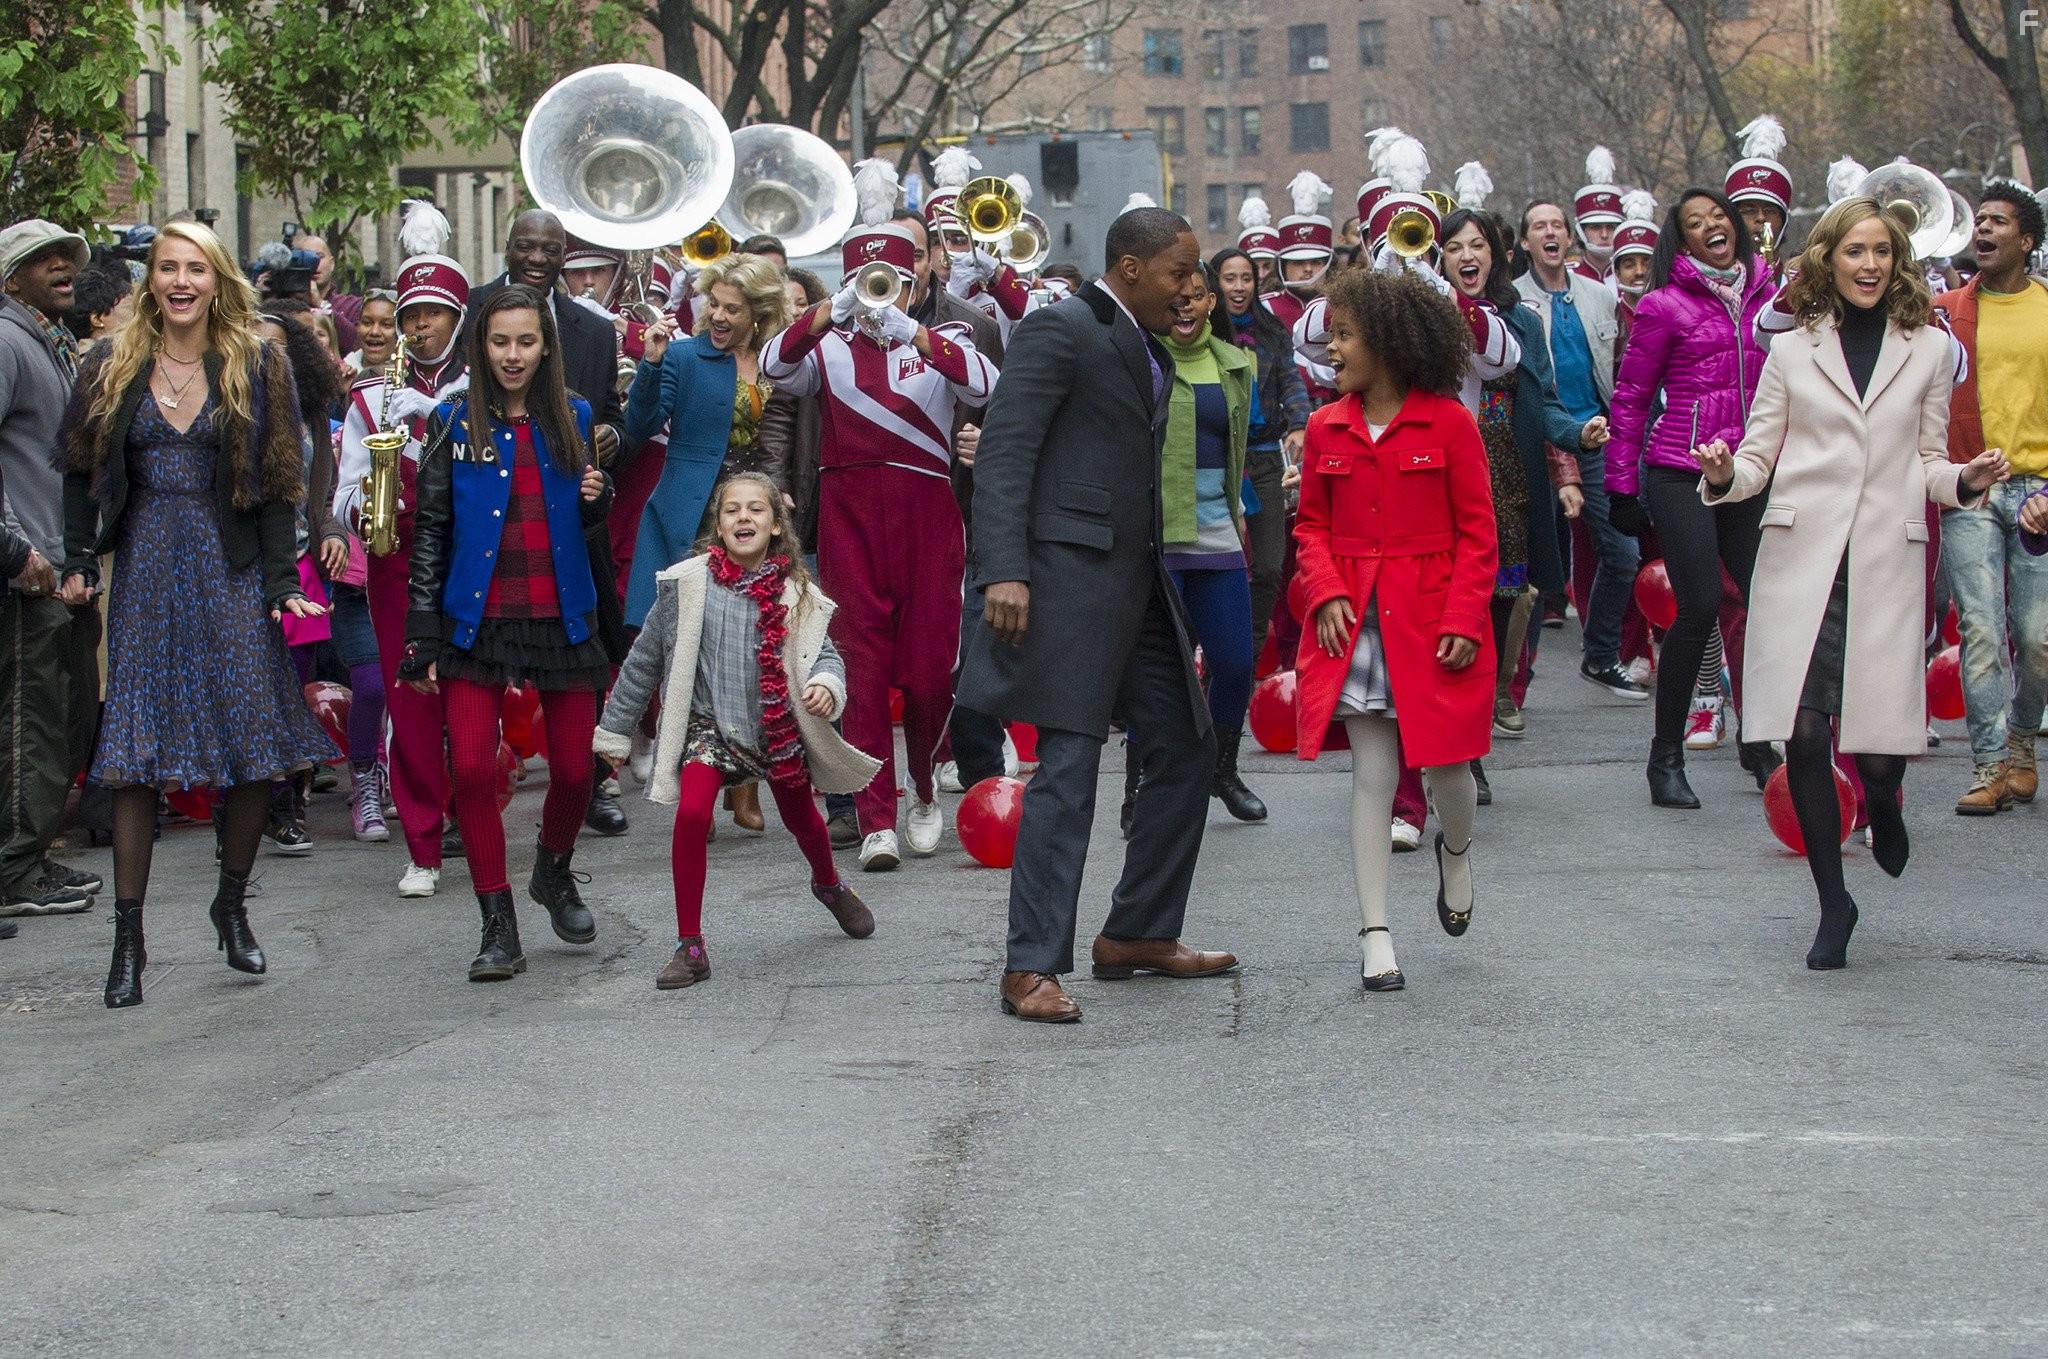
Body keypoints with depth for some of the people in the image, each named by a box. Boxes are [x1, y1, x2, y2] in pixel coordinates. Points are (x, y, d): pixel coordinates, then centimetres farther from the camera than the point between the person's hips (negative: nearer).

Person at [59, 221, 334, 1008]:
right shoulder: (114, 369, 7)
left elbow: (278, 483, 0)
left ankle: (232, 904, 21)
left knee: (256, 747, -2)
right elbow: (83, 472, 11)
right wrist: (80, 562, 1)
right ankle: (128, 938, 1)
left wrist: (282, 580, -7)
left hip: (231, 570, -1)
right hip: (146, 572, 1)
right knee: (134, 760, -3)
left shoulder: (257, 367, 2)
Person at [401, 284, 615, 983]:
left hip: (561, 617, 2)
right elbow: (430, 530, 1)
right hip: (478, 621, -2)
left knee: (574, 769, 3)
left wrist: (597, 498, -5)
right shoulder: (456, 422, 0)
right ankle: (498, 927, -1)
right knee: (472, 768, -11)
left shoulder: (570, 416, 7)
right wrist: (423, 633, -4)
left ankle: (554, 873, 34)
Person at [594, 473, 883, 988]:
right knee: (691, 814, -24)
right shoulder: (688, 584, -8)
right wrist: (615, 730, 6)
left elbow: (825, 653, -1)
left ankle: (829, 884, 57)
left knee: (801, 819, 20)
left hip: (780, 726, 2)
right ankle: (689, 946, -14)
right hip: (710, 724, -2)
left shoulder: (796, 593, -6)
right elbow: (645, 659, 1)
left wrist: (827, 684, -26)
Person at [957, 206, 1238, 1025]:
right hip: (1071, 573, -9)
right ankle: (1032, 967, -6)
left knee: (1186, 748, 12)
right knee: (1068, 767, -10)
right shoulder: (1060, 330, -9)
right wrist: (1004, 570, -24)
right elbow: (1003, 451, -16)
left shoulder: (1148, 351, 18)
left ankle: (1138, 933, 24)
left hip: (1138, 579, 9)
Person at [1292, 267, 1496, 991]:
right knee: (1372, 774, 1)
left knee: (1445, 763, 5)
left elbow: (1477, 533, -3)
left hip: (1431, 620, -2)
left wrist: (1463, 620, -12)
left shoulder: (1448, 422, -5)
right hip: (1355, 623, 2)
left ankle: (1456, 851, 40)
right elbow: (1313, 526, 12)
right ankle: (1375, 935, 4)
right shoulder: (1326, 428, 6)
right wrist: (1326, 594, -6)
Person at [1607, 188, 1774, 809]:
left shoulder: (1764, 295, 11)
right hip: (1681, 473, -5)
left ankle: (1757, 738, 17)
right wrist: (1622, 484, -2)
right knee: (1700, 607, -12)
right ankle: (1666, 757, 1)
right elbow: (1630, 398, 0)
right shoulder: (1665, 304, -3)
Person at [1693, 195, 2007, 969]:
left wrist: (1966, 481, -6)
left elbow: (1928, 463, 15)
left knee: (1878, 742, -8)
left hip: (1885, 561, 0)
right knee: (1804, 732, -7)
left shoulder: (1928, 349, 12)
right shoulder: (1792, 351, 11)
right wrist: (1723, 477, -11)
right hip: (1800, 556, 0)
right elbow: (1758, 459, 10)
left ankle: (1882, 803, 31)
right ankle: (1833, 903, 7)